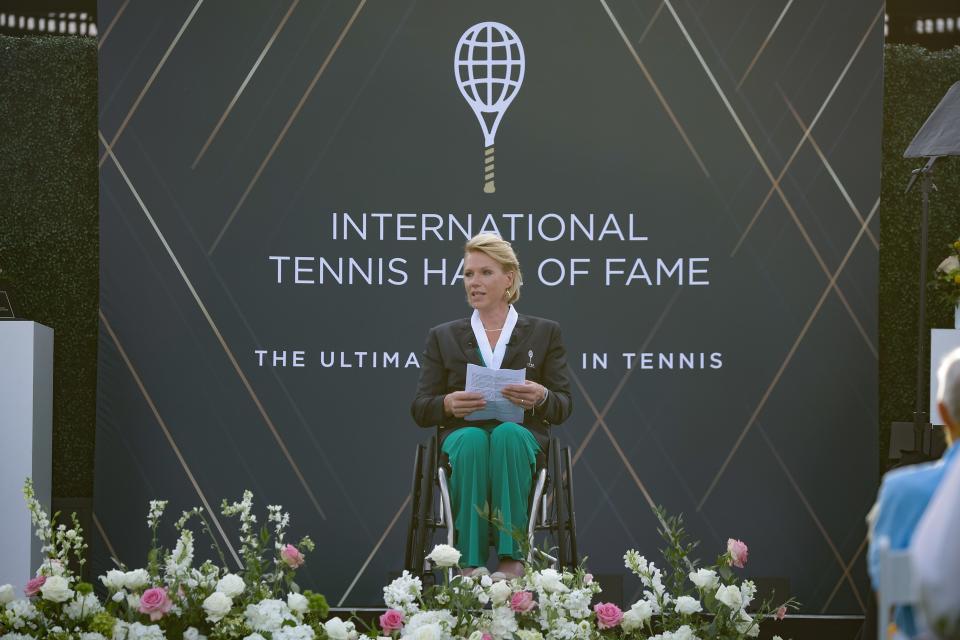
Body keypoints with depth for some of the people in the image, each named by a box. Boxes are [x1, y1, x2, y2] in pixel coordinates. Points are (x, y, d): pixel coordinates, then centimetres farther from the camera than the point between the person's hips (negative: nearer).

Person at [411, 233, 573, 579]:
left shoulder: (544, 332, 15)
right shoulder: (443, 337, 17)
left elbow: (563, 407, 9)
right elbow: (420, 410, 11)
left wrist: (541, 397, -16)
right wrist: (448, 403, -13)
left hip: (522, 436, 0)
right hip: (461, 434, 0)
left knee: (507, 433, -38)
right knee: (472, 439, -37)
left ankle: (512, 555, -42)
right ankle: (470, 561, -44)